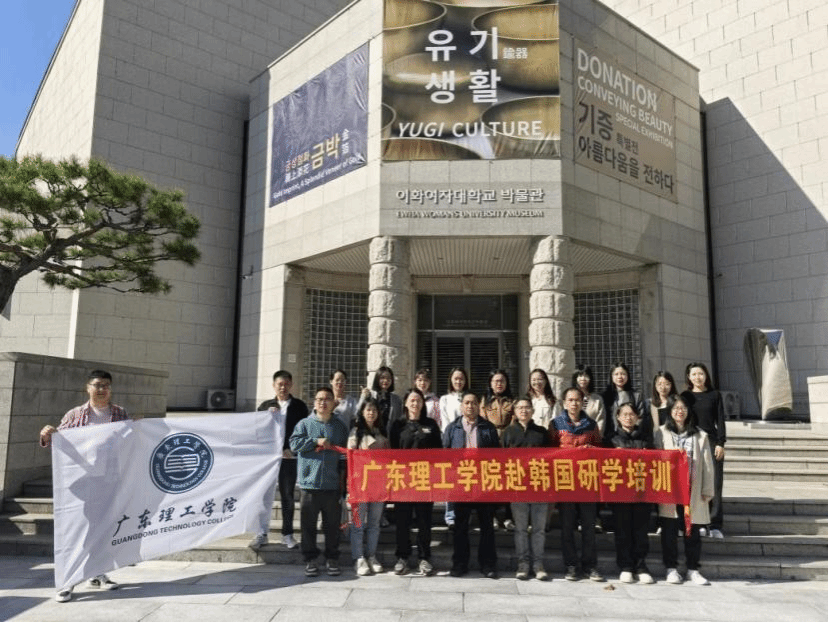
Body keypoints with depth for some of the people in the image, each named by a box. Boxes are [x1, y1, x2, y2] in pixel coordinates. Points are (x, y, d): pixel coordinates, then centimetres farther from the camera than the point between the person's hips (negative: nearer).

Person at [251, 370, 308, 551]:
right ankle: (262, 533, 8)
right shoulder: (266, 405, 10)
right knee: (265, 495, -2)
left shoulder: (299, 406, 6)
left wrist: (292, 449, -7)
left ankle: (287, 534, 17)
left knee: (288, 496, 8)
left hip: (289, 457, 0)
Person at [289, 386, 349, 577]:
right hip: (309, 482, -1)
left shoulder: (340, 426, 10)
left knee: (332, 524, 7)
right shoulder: (304, 424, 5)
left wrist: (343, 471, 6)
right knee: (308, 523, 4)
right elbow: (294, 444, -5)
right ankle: (310, 559, 15)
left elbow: (344, 454, 13)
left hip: (332, 484, 1)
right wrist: (316, 441, -11)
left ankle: (332, 559, 19)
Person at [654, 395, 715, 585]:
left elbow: (707, 464, 7)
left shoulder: (700, 435, 8)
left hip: (693, 490, 1)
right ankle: (671, 568, 13)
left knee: (692, 531, 5)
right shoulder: (662, 433, 6)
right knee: (669, 530, 3)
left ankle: (693, 569, 16)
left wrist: (707, 490, 2)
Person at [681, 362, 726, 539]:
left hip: (712, 442, 0)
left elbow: (720, 420, 6)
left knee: (714, 483, -3)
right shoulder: (685, 396, 9)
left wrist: (720, 443, -3)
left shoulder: (714, 395, 8)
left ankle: (715, 525, 1)